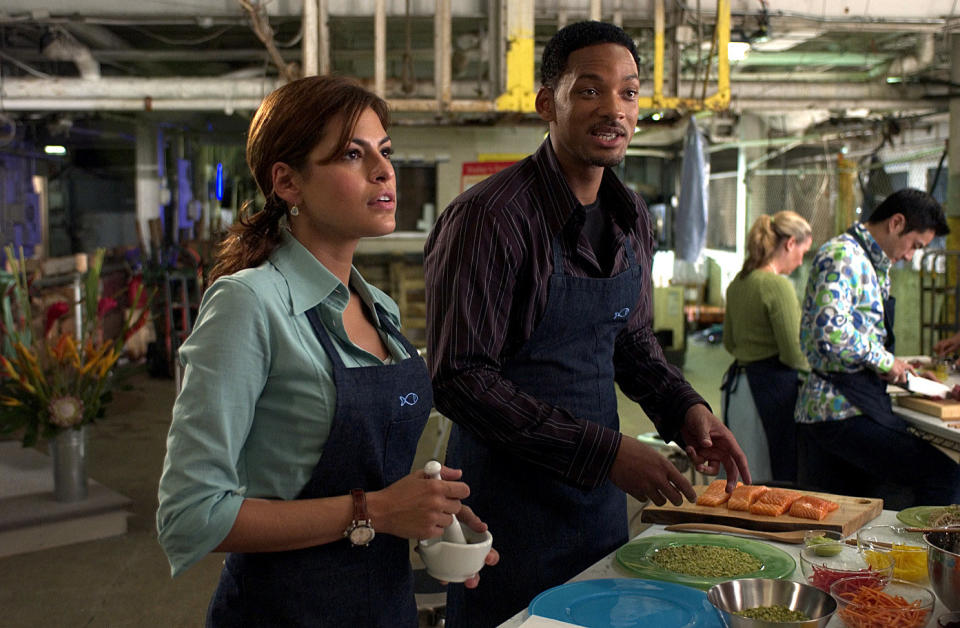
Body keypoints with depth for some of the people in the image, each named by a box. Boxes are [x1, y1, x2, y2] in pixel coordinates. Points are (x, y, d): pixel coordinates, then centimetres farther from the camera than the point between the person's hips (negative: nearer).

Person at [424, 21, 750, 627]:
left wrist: (685, 408, -2)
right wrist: (605, 451, -23)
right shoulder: (489, 216, -20)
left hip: (601, 497, 7)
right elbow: (461, 379, -23)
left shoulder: (633, 218, 4)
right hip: (510, 495, -7)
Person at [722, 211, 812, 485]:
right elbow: (793, 354, -16)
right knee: (782, 476, 1)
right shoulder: (778, 285, -16)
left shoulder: (737, 283, 9)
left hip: (737, 383, 9)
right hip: (774, 386, -8)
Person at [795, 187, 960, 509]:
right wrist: (884, 361, -12)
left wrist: (891, 366, 15)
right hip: (842, 412, -10)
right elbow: (830, 331, -25)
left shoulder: (871, 264, 21)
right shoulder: (843, 256, -11)